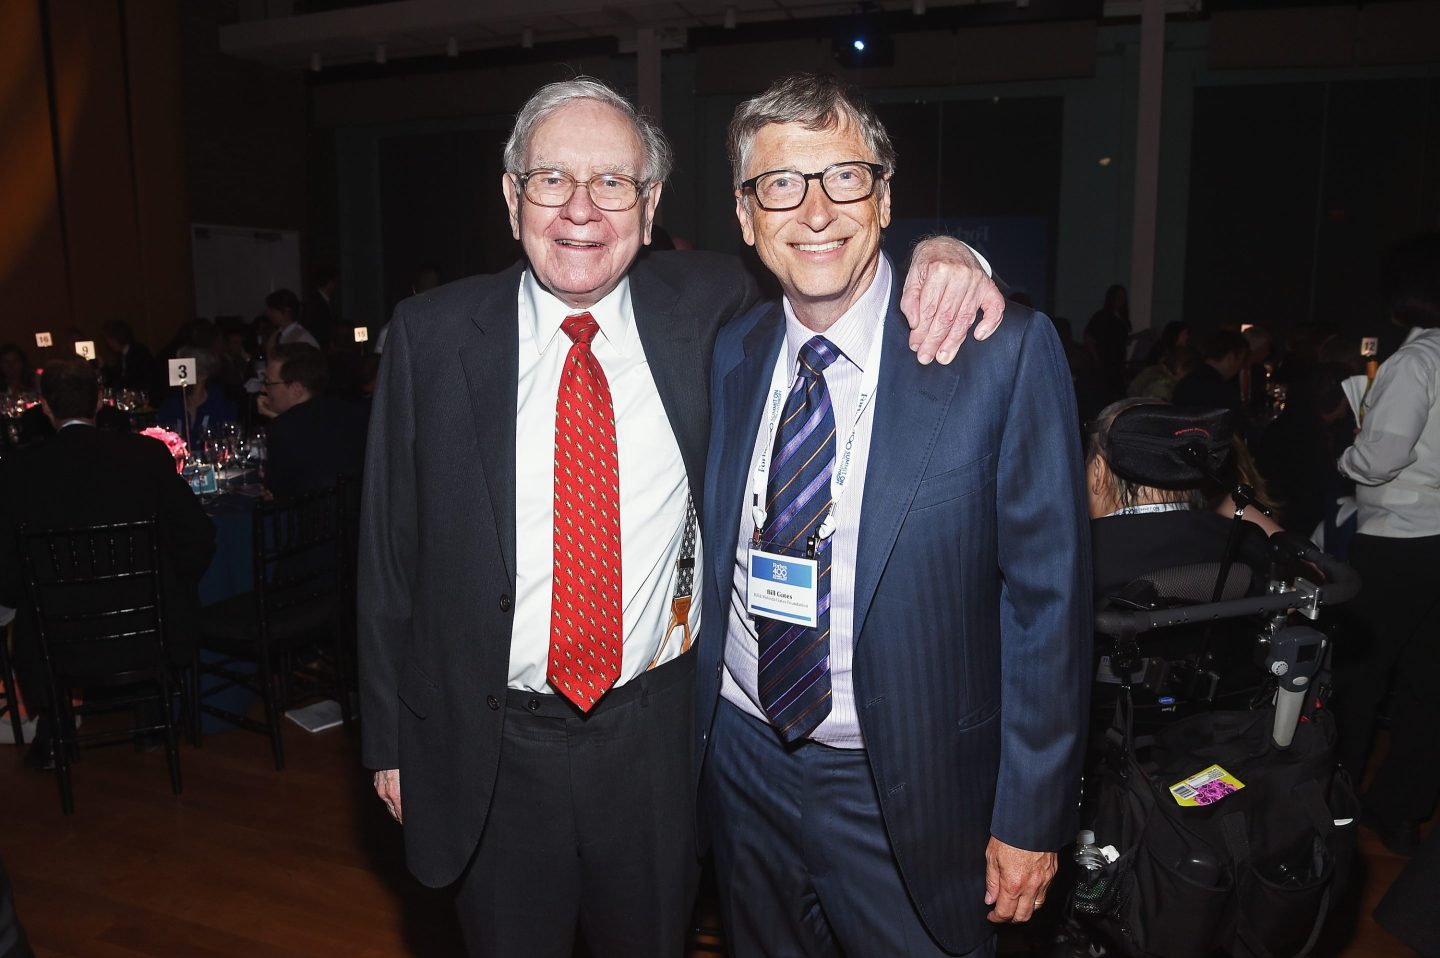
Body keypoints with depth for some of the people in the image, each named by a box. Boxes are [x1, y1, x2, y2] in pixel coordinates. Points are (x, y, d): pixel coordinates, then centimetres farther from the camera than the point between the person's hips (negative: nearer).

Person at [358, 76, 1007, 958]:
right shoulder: (432, 336, -7)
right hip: (489, 748, 0)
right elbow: (390, 548, -2)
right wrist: (390, 736, 2)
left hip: (656, 734, 1)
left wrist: (938, 255, -14)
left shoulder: (705, 307, -5)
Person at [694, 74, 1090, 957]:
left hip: (908, 790, -4)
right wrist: (692, 738, 9)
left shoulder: (1004, 352, -14)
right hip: (740, 762, 5)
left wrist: (1031, 817, -10)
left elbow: (1047, 594, -12)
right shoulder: (726, 356, 0)